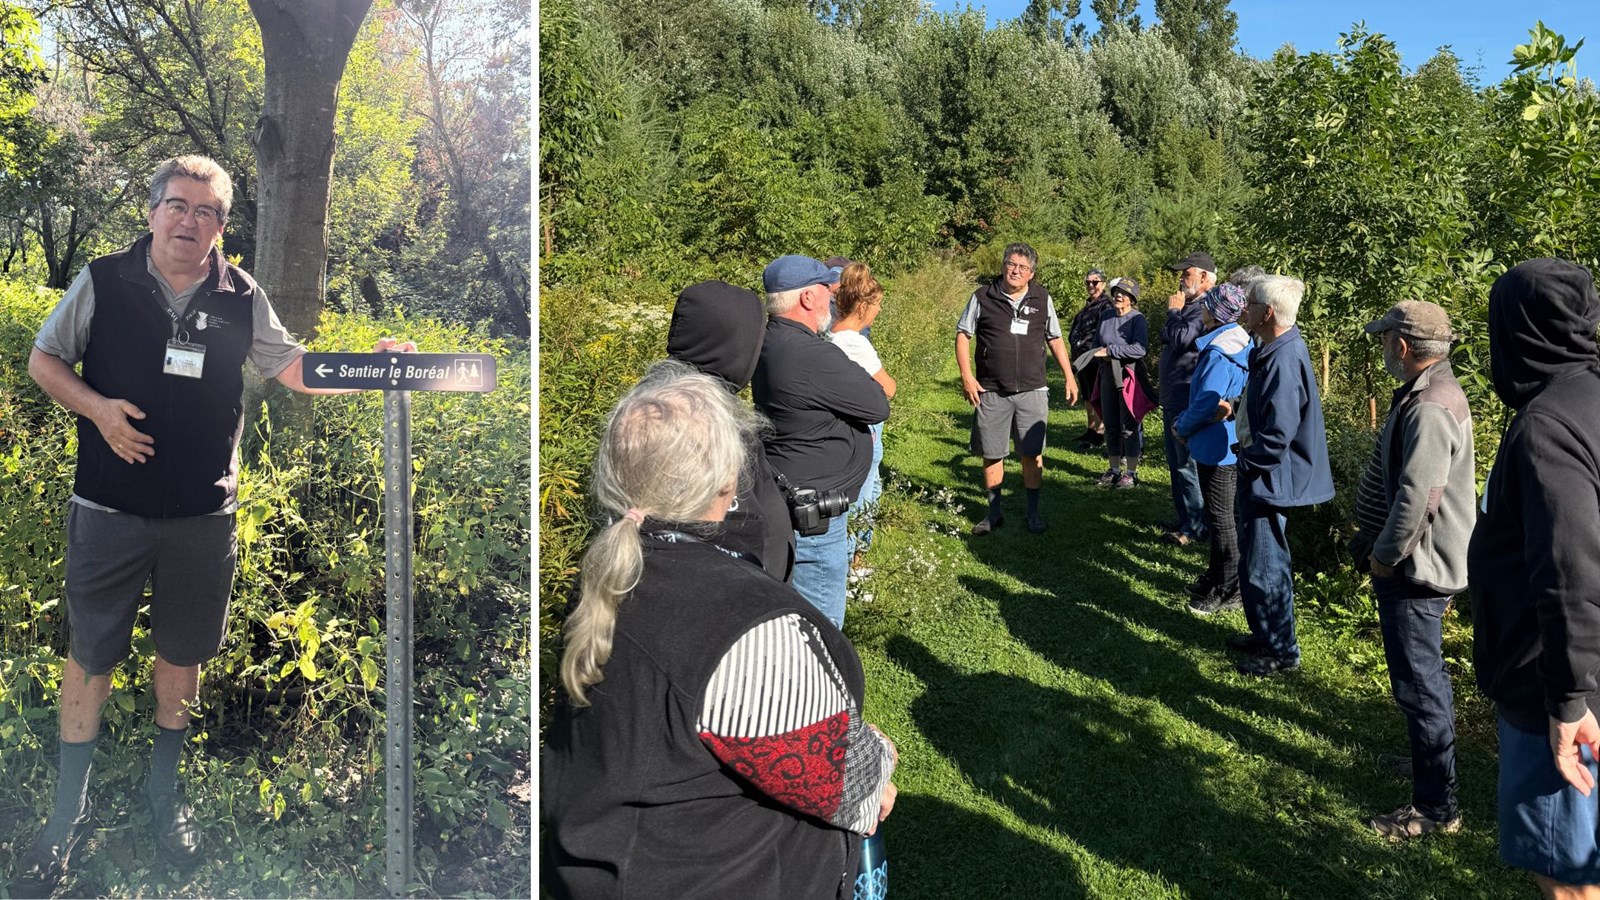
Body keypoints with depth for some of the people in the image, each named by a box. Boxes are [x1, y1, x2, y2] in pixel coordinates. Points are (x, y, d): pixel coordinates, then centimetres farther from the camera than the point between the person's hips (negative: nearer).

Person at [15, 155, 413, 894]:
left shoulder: (242, 298, 1)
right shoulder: (102, 282, -4)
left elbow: (293, 369, 4)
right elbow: (43, 360, 3)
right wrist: (97, 408, -15)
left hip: (203, 514, 2)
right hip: (109, 508, -1)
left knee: (183, 652, 14)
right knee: (90, 653, 7)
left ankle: (164, 790, 35)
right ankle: (69, 807, 25)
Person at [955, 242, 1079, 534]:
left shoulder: (1042, 299, 5)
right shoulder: (983, 297, -1)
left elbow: (1055, 339, 13)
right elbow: (963, 335, 1)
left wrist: (1069, 377, 8)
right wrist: (966, 375, -9)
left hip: (1032, 390, 1)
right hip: (991, 392, -1)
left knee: (1032, 454, 5)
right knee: (991, 454, 7)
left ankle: (1033, 512, 18)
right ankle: (994, 512, 21)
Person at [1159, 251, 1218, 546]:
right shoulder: (1189, 305, 15)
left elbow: (1181, 338, -28)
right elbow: (1166, 338, 19)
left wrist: (1173, 311, -11)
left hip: (1188, 402, -11)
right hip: (1173, 399, 11)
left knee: (1188, 466, -5)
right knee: (1176, 463, 18)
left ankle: (1195, 527, 3)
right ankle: (1184, 518, 29)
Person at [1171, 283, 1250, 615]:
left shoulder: (1219, 352, -24)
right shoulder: (1239, 344, 8)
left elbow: (1206, 404, -24)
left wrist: (1182, 427, -7)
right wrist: (1185, 421, 10)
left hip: (1217, 448, -10)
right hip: (1228, 446, 10)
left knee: (1221, 519, 0)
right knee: (1219, 516, 19)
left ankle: (1228, 592, 9)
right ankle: (1216, 576, 31)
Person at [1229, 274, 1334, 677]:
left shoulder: (1284, 360, -26)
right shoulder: (1273, 350, 6)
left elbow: (1278, 436, -28)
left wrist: (1248, 460, -14)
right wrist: (1241, 409, 5)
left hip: (1269, 477, -10)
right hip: (1259, 474, 10)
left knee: (1263, 567, 1)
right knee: (1255, 561, 21)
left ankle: (1280, 651, 16)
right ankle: (1265, 635, 35)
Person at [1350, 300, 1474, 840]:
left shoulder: (1428, 409, -25)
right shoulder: (1432, 390, 9)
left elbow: (1417, 500, -29)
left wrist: (1384, 555, -16)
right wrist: (1378, 546, 18)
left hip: (1416, 570, -11)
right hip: (1422, 562, 11)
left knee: (1418, 683, -2)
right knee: (1425, 674, 25)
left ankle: (1436, 806, 8)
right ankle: (1430, 757, 43)